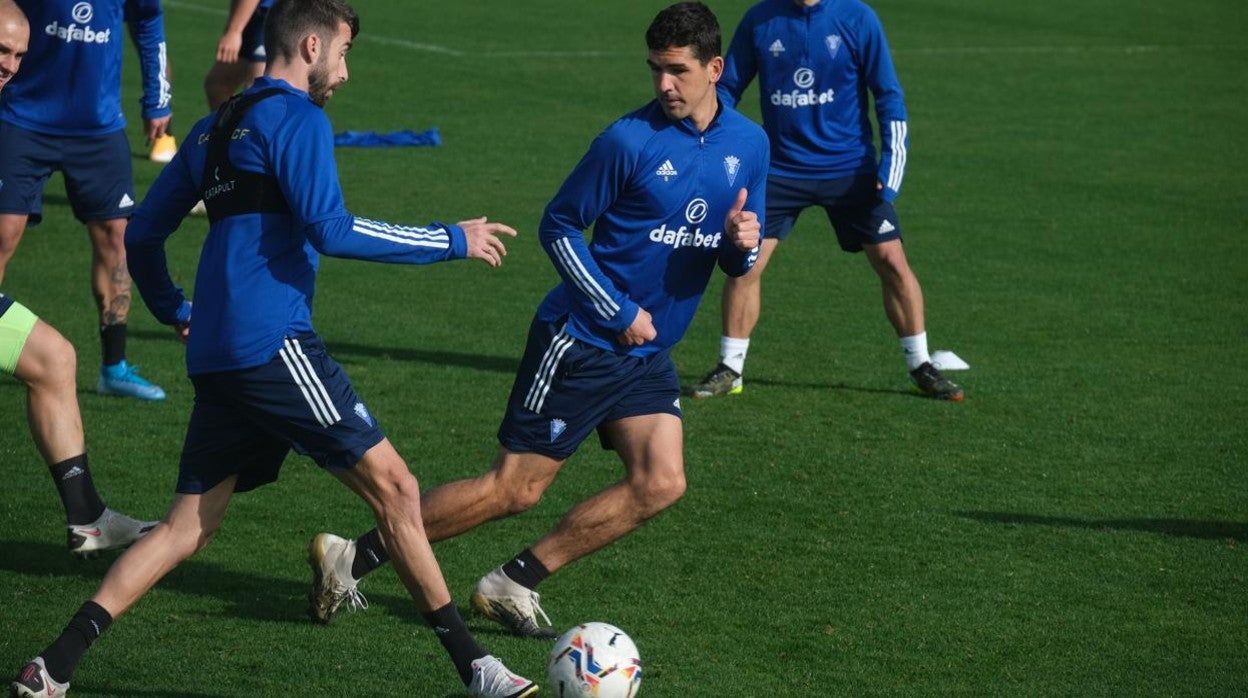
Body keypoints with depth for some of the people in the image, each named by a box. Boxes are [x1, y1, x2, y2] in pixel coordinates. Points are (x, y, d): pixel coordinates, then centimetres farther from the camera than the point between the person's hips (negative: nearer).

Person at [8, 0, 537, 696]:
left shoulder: (213, 130, 21)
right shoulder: (296, 118, -4)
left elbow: (143, 233, 26)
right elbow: (330, 229, -15)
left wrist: (173, 310, 42)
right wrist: (453, 241, -8)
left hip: (214, 354, 9)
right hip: (274, 344, -9)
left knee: (189, 525, 10)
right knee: (392, 485, -7)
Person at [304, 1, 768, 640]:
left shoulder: (748, 144, 3)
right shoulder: (630, 141, -15)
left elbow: (736, 262, 12)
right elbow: (559, 228, -8)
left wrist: (743, 246, -12)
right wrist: (619, 313, -12)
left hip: (647, 355, 6)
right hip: (580, 341, -6)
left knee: (659, 484, -10)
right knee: (515, 488, -6)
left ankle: (512, 585, 2)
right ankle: (350, 558, 4)